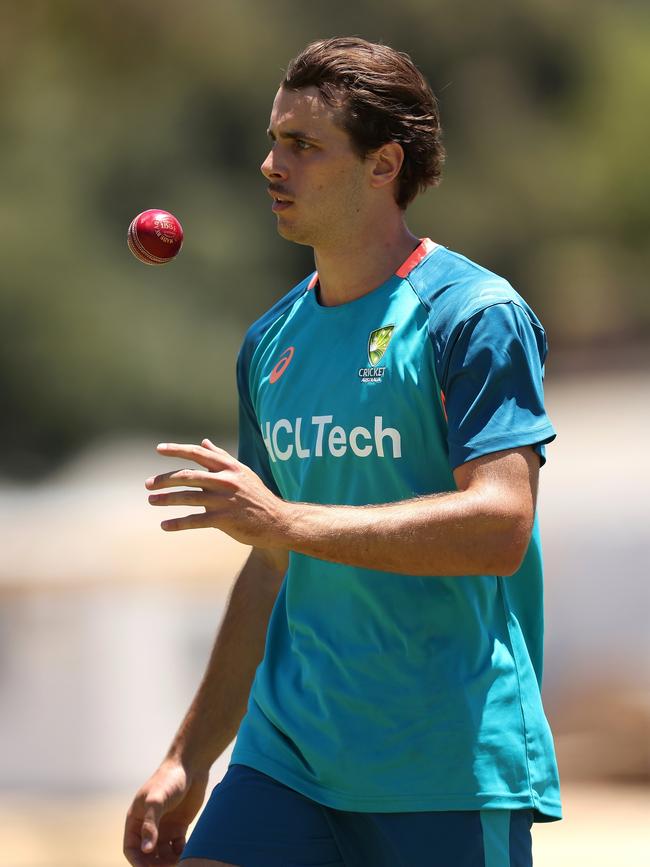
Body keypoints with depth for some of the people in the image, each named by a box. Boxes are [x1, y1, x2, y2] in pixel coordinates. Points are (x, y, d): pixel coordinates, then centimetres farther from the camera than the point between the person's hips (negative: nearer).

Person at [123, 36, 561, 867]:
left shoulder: (474, 315, -8)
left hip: (453, 775, -6)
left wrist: (286, 520, -23)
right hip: (286, 757, 6)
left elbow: (501, 526, -18)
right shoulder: (272, 343, 14)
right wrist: (189, 760, 20)